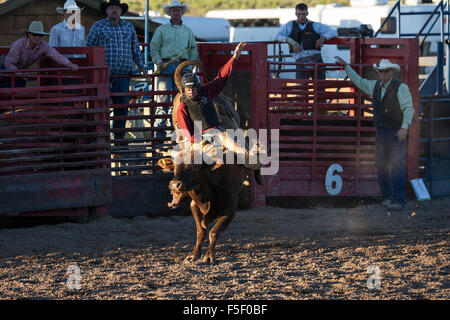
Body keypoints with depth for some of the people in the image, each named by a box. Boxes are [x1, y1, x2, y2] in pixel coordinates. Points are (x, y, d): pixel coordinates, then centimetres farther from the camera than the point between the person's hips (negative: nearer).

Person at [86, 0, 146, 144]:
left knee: (122, 105, 1)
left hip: (123, 74, 3)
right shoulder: (98, 27, 3)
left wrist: (141, 65, 12)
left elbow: (135, 49, 22)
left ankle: (119, 137, 10)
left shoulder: (129, 27, 14)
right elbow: (89, 48, 3)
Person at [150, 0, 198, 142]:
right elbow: (154, 48, 7)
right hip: (165, 66, -2)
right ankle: (160, 131, -10)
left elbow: (193, 50, 18)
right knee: (163, 99, -9)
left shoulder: (188, 31, 18)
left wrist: (190, 67, 5)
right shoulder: (161, 30, 11)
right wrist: (158, 62, -8)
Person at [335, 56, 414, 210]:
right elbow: (359, 81, 28)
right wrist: (346, 66, 27)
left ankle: (399, 200, -13)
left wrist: (404, 128, -23)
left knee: (397, 166, -11)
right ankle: (387, 197, 14)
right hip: (381, 131, 7)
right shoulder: (375, 86, 12)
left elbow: (408, 109, -11)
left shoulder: (401, 88, -7)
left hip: (397, 132, -7)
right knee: (381, 165, 6)